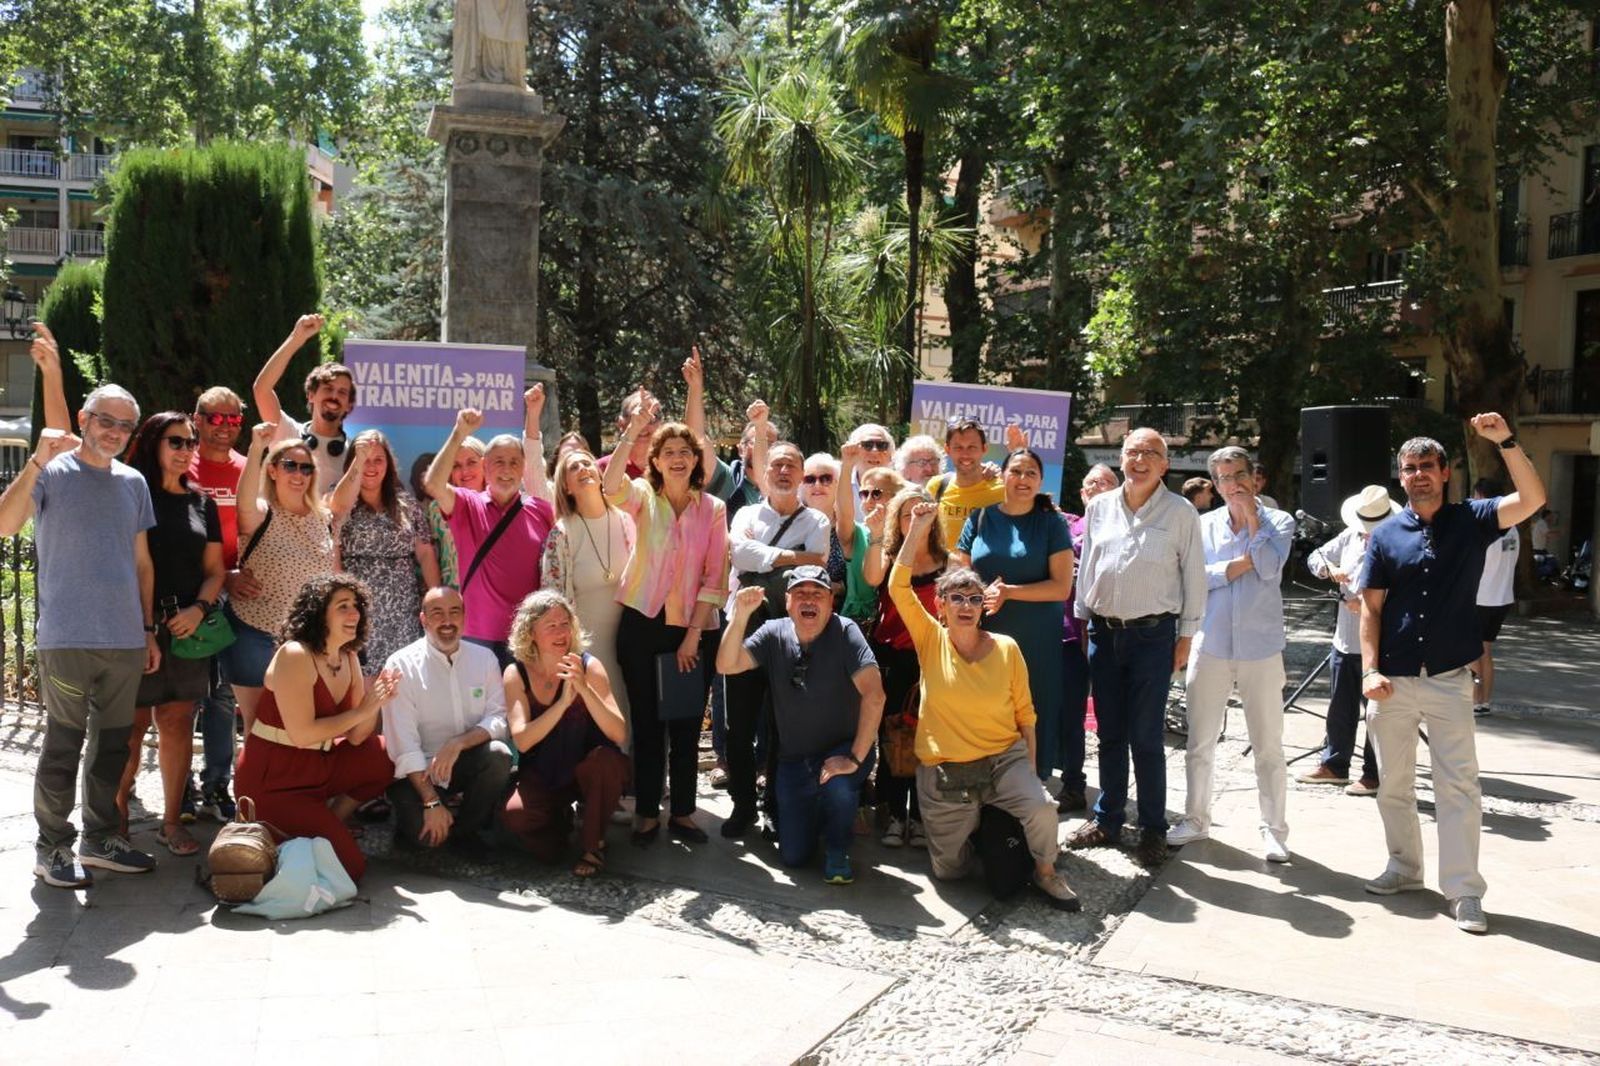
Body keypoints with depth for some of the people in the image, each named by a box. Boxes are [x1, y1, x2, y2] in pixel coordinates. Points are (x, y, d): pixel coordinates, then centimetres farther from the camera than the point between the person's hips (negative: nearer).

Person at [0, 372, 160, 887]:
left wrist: (149, 630, 15)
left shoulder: (133, 483, 12)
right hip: (67, 638, -5)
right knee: (63, 746, 0)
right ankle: (52, 847, 12)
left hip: (125, 639, 5)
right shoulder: (52, 472, -2)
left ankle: (100, 837, 24)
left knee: (113, 744, 12)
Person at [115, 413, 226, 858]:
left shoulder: (201, 504, 14)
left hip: (187, 629, 4)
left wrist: (198, 609, -4)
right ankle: (118, 819, 7)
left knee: (178, 724, 6)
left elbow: (214, 569, 14)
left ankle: (172, 822, 13)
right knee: (131, 725, -4)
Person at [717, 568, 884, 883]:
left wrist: (855, 757, -28)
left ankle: (837, 849, -4)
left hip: (841, 750, -3)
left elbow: (874, 694, -26)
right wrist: (741, 614, -28)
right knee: (793, 855, 3)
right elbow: (726, 665, -16)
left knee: (838, 784, -37)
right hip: (793, 759, 3)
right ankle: (817, 813, 38)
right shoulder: (774, 633, -5)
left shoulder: (845, 632, -17)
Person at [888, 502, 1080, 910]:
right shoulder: (931, 641, -3)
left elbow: (1024, 714, 3)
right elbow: (898, 588, -14)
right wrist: (917, 527, -17)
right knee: (948, 869, 3)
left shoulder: (1006, 648, -3)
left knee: (1042, 807, -29)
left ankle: (1045, 871, 0)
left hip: (1004, 758, 0)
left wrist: (1030, 770, -2)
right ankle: (969, 823, 35)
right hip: (943, 769, 1)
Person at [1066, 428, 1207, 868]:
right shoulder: (1099, 507, 7)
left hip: (1153, 634, -4)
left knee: (1145, 737, -1)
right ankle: (1107, 821, 23)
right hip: (1104, 631, 4)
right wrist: (1083, 618, 12)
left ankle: (1153, 830, 11)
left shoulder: (1180, 512, -3)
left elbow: (1193, 576, 0)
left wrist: (1186, 635, -1)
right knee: (1110, 734, 12)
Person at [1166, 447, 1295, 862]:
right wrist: (1242, 565, -11)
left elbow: (1269, 568, -15)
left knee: (1268, 746, 3)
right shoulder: (1204, 525, 7)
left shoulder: (1278, 522, 2)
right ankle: (1195, 820, 23)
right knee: (1200, 742, 9)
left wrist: (1252, 517, -11)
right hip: (1210, 646, 2)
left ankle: (1274, 829, 15)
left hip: (1261, 649, -2)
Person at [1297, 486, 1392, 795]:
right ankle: (1334, 764, 27)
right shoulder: (1350, 536, 8)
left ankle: (1374, 775, 12)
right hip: (1345, 639, 7)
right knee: (1340, 708, 16)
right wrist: (1329, 568, -6)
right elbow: (1314, 557, 16)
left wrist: (1368, 604, -24)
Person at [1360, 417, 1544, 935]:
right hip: (1392, 681, 2)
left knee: (1459, 786, -2)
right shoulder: (1385, 535, 3)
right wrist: (1369, 669, -6)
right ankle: (1404, 868, 29)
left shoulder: (1470, 520, 1)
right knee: (1393, 785, 12)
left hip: (1449, 680, -2)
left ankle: (1464, 891, 4)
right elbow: (1370, 607, 3)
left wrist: (1505, 440, -23)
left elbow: (1533, 500, -15)